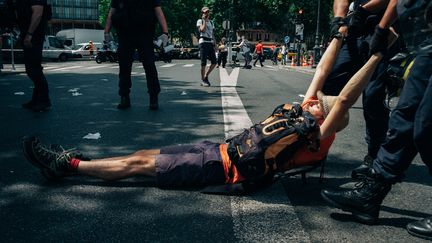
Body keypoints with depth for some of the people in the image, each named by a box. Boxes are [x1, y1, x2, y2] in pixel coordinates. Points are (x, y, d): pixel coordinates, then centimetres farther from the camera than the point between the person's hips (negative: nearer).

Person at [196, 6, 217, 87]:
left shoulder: (211, 22, 21)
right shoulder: (200, 21, 4)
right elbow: (202, 30, -15)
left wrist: (215, 45, 12)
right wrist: (205, 20, -5)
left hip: (211, 43, 6)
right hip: (203, 42, -6)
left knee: (214, 62, -1)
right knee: (203, 62, -6)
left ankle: (206, 76, 14)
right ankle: (203, 80, 1)